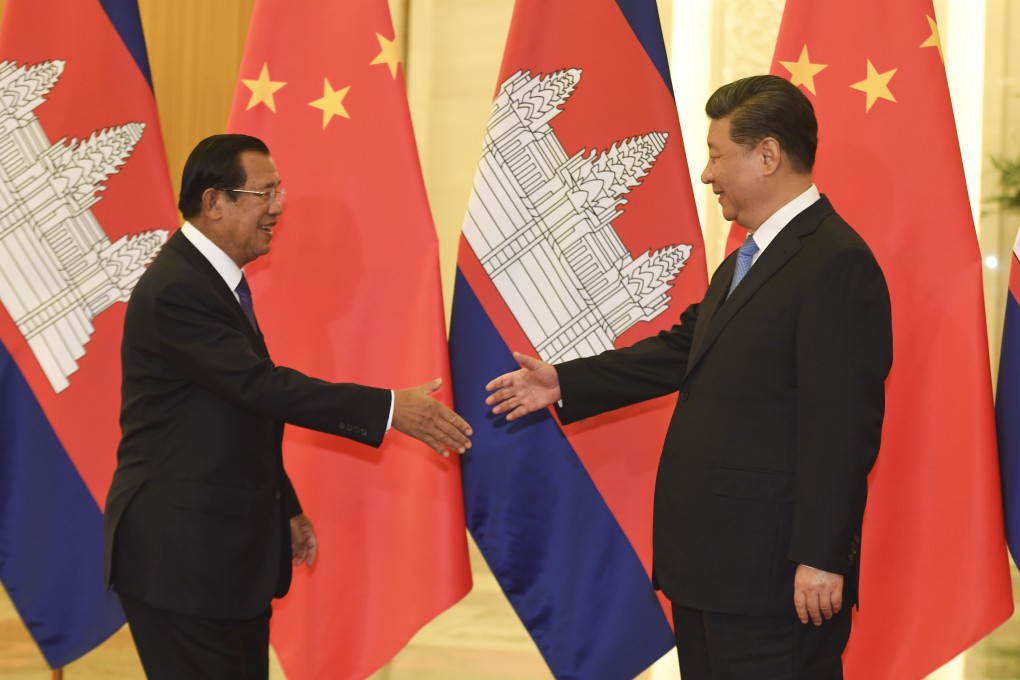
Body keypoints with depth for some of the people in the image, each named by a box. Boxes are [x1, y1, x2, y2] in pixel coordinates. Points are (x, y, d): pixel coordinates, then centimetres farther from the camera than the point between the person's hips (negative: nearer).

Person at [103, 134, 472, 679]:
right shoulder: (174, 290, -19)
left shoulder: (216, 279, 12)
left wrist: (286, 509, 21)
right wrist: (390, 409, -23)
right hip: (179, 553, -10)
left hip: (232, 546, 10)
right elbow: (261, 385, -25)